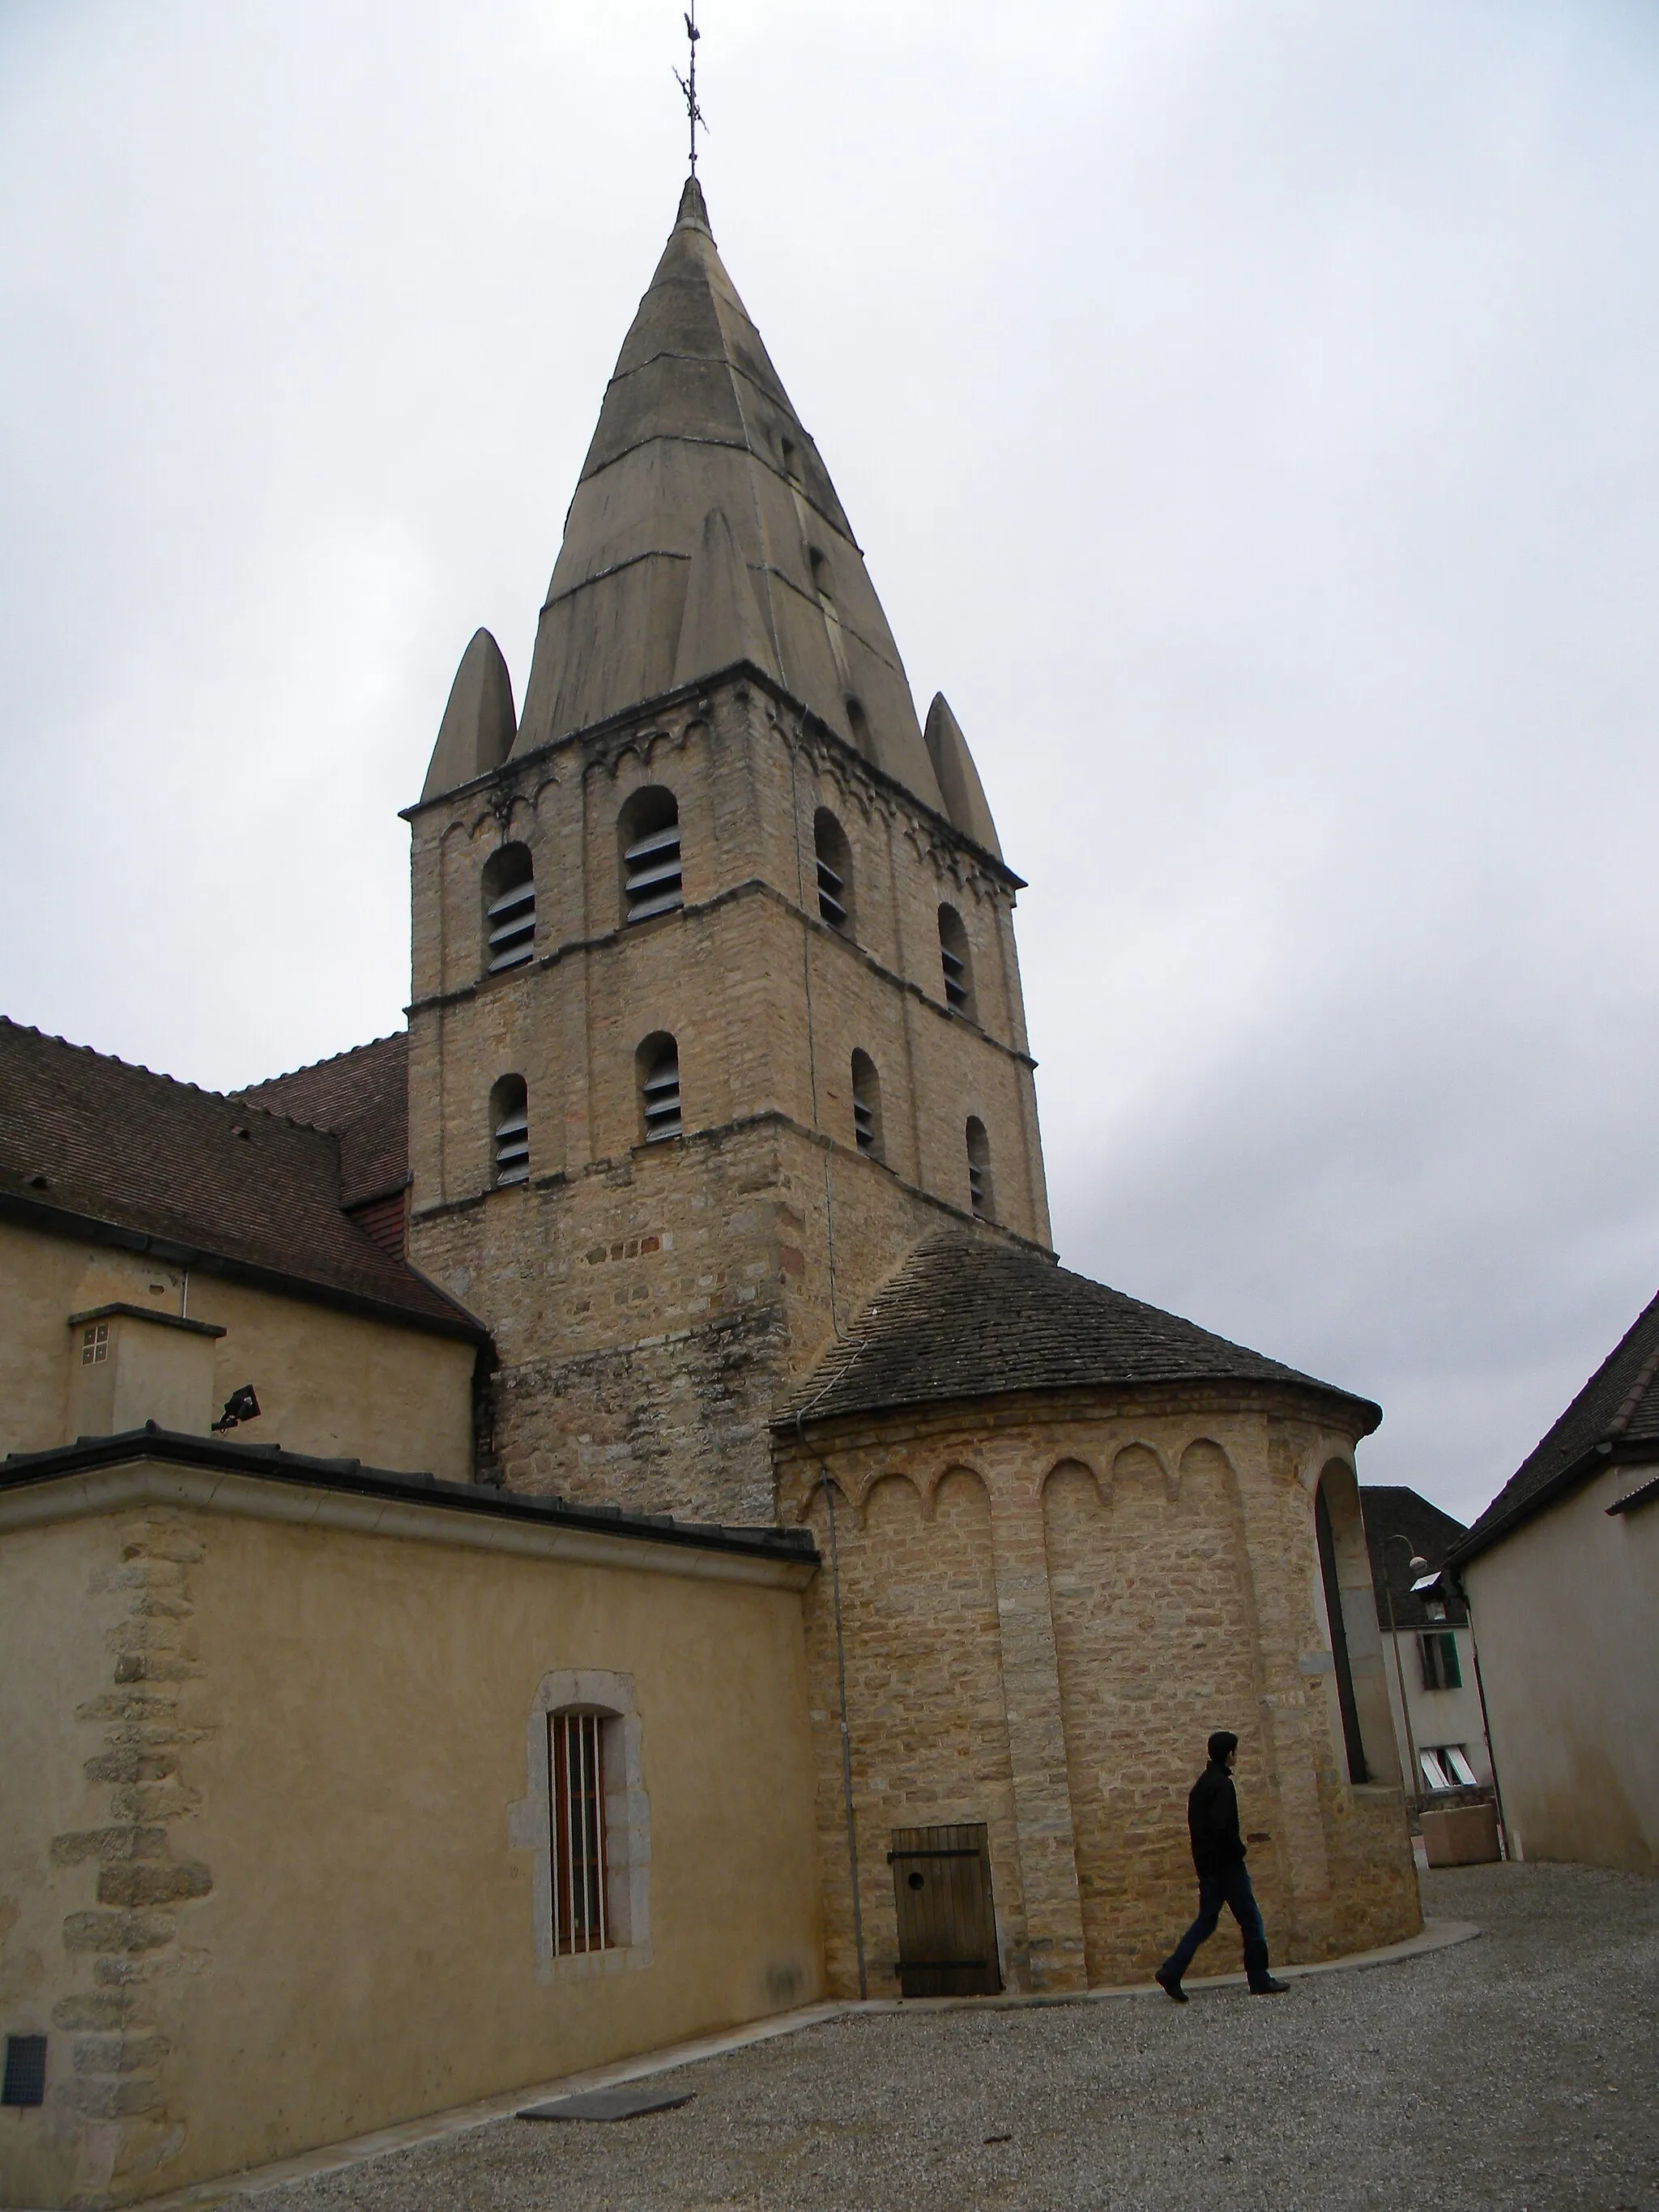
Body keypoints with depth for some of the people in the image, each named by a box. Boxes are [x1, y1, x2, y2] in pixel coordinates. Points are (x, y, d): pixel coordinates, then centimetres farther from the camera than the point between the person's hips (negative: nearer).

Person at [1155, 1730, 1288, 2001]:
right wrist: (1239, 1848, -9)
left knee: (1206, 1920, 11)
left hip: (1207, 1865, 9)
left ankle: (1170, 1973, 4)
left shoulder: (1201, 1784, 13)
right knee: (1251, 1920, 3)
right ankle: (1260, 1981, 10)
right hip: (1226, 1865, -9)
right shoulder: (1222, 1785, -16)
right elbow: (1222, 1827, -26)